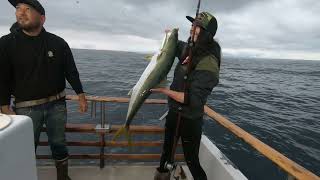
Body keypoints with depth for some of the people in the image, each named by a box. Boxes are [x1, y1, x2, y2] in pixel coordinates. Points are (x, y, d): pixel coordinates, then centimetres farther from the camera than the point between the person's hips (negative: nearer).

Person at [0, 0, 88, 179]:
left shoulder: (58, 43, -1)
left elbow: (71, 71, 3)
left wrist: (81, 95, 2)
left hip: (57, 104, 1)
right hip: (26, 108, -1)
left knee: (59, 143, 13)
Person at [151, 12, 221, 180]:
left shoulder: (208, 64, -25)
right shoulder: (189, 50, -1)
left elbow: (193, 100, -30)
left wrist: (164, 90, -27)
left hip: (190, 119, -8)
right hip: (174, 111, 8)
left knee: (191, 160, 6)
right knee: (167, 147, 28)